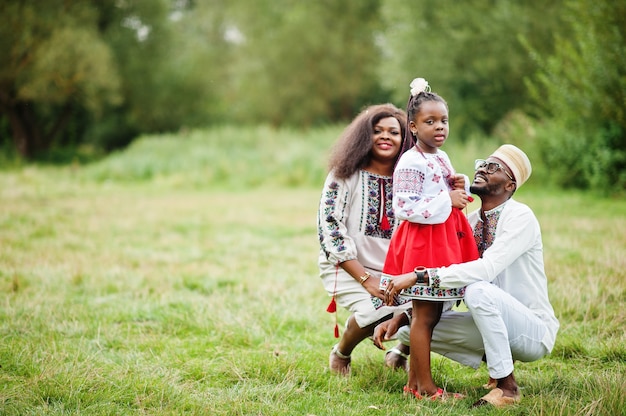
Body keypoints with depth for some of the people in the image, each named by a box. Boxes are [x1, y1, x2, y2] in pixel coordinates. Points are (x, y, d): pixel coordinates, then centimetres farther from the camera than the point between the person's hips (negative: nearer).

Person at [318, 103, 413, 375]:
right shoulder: (345, 176, -5)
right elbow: (330, 230, -12)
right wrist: (366, 279, -18)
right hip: (348, 268, -4)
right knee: (376, 312, -30)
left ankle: (401, 352, 13)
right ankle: (341, 353, 4)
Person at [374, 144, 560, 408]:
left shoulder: (520, 217, -17)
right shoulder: (468, 223, 5)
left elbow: (487, 268, -32)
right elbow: (442, 280, 2)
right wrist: (396, 319, -12)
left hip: (534, 330, -7)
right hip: (497, 323, 7)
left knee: (477, 290, -35)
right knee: (413, 326, -4)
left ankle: (506, 386, -21)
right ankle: (498, 362, 9)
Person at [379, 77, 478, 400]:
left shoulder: (442, 158, 14)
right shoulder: (410, 163, -14)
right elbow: (405, 207, -21)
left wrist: (459, 187, 6)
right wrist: (447, 200, -20)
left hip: (446, 239, 9)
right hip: (423, 241, -9)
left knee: (431, 312, 11)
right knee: (424, 315, -4)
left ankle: (414, 381, 18)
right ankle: (425, 386, 2)